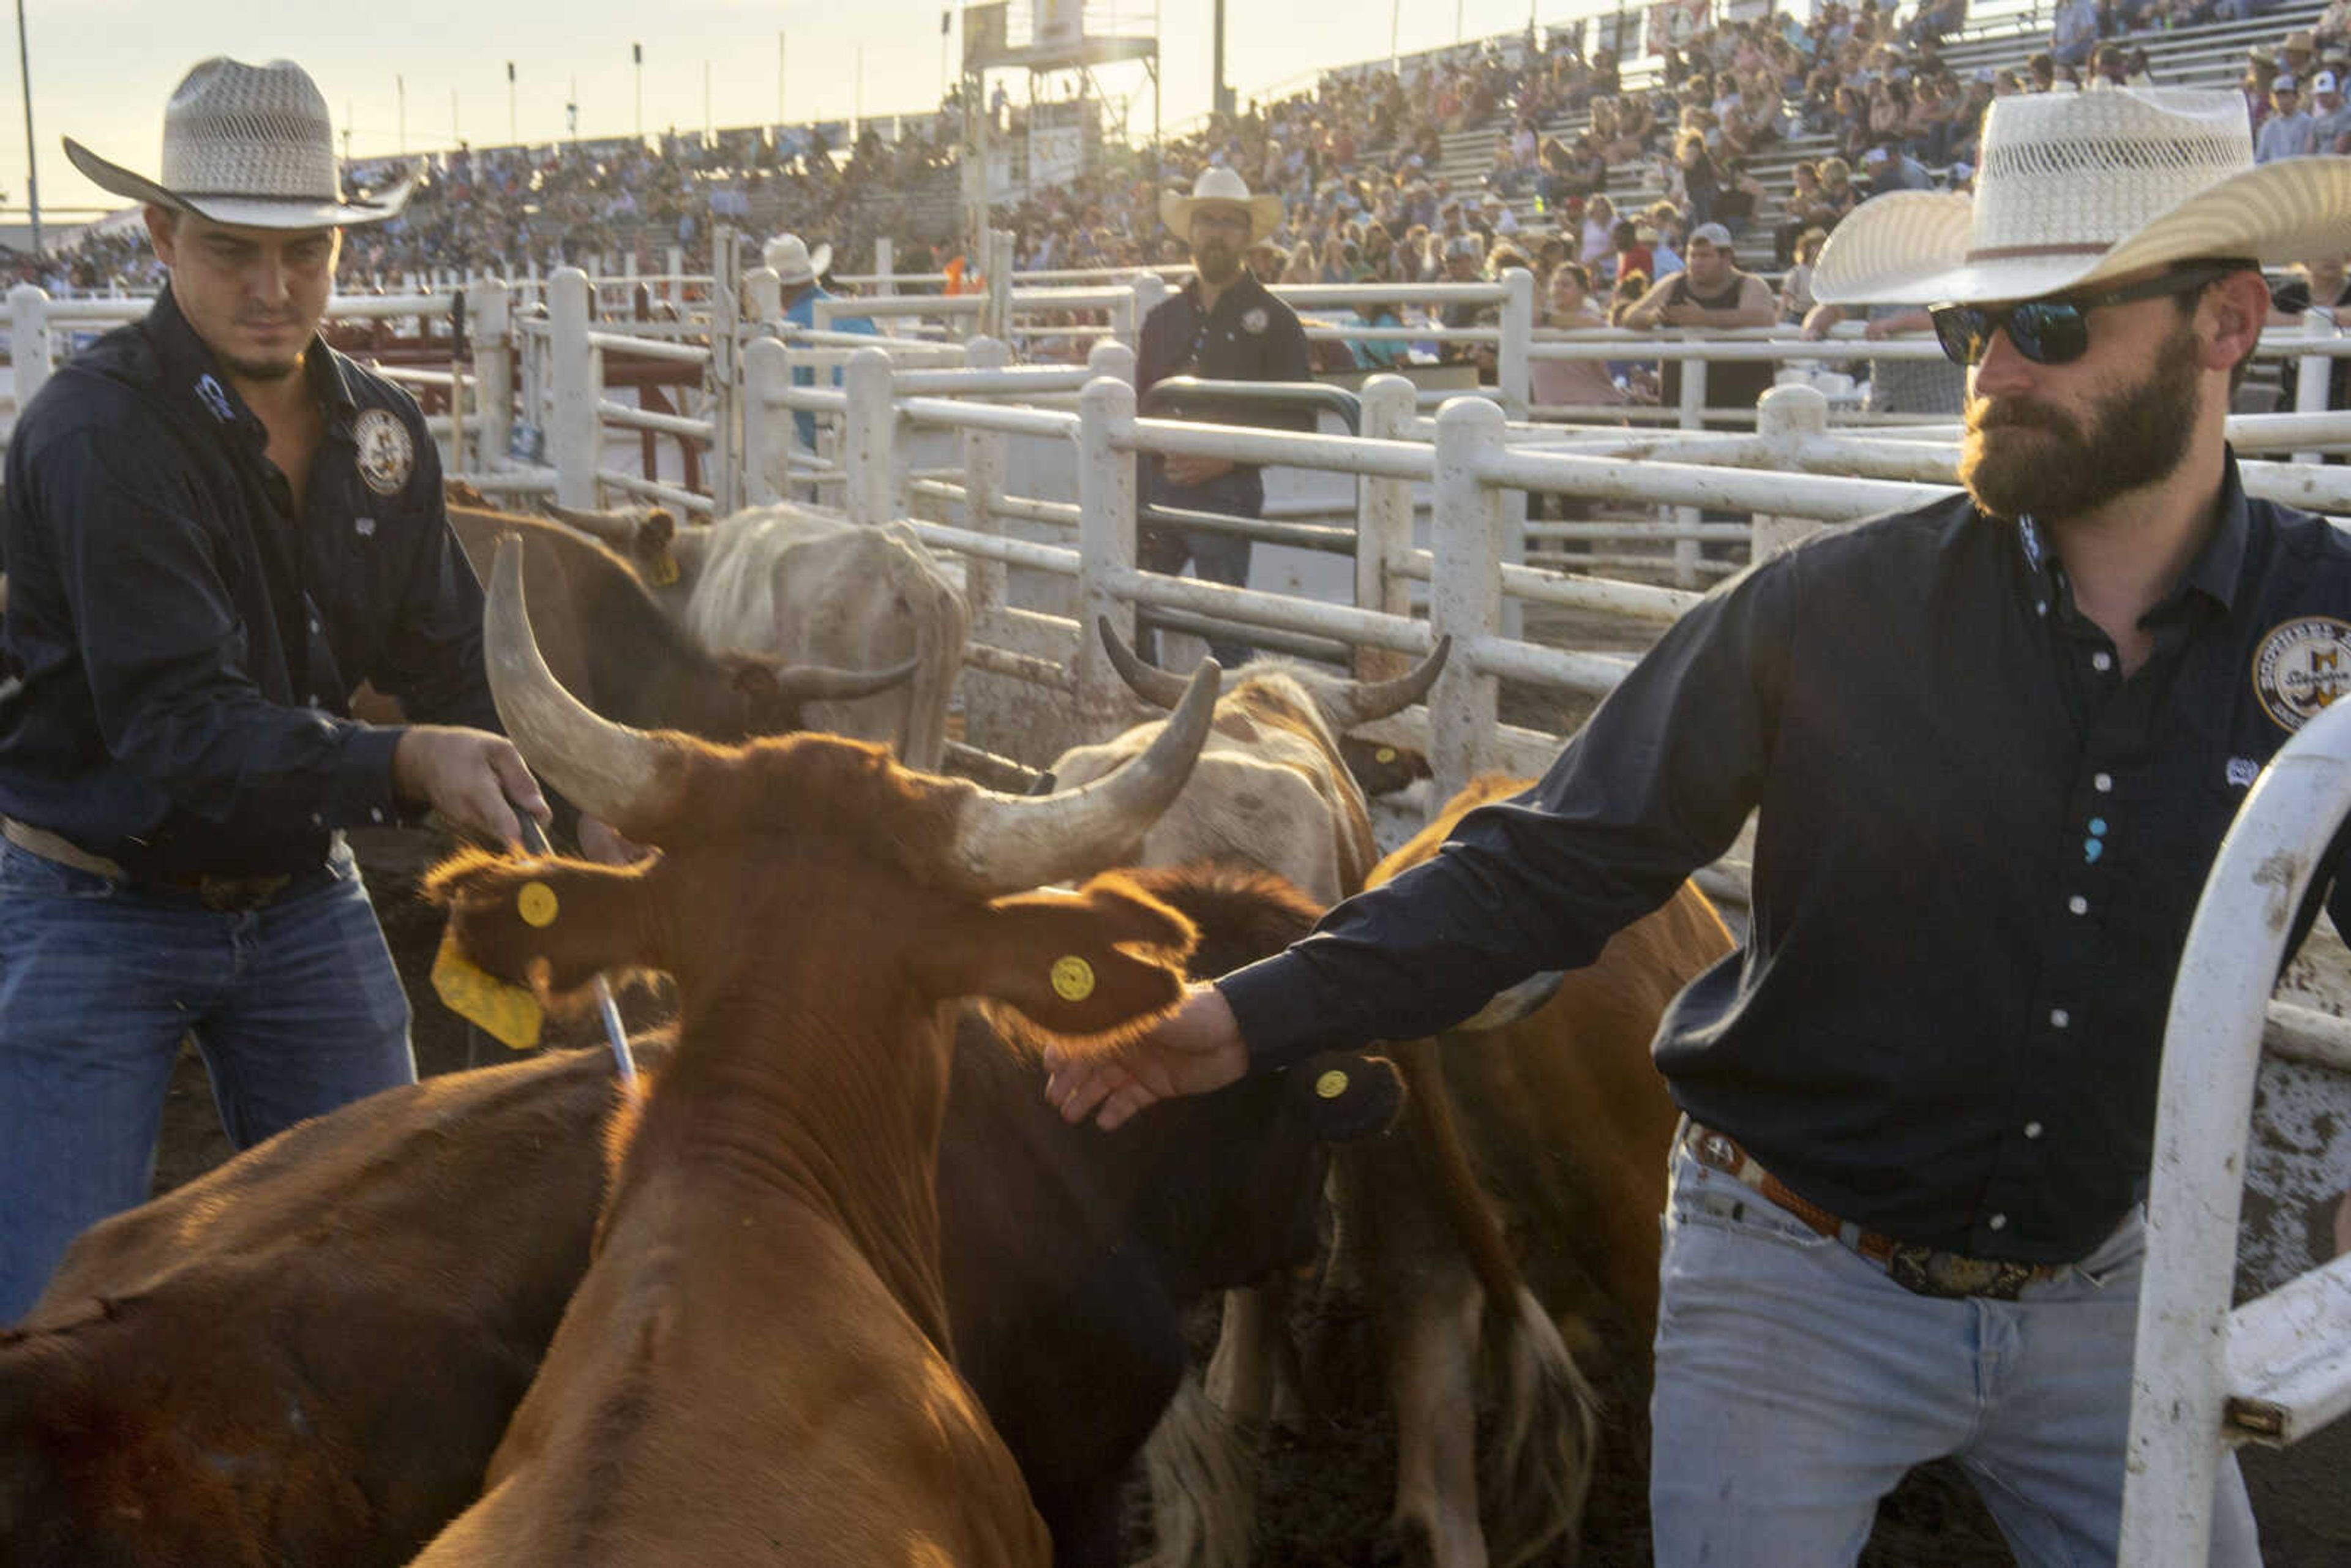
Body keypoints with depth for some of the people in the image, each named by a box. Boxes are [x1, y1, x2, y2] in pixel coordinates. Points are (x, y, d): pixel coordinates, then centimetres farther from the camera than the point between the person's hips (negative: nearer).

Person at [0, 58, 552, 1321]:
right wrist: (401, 765, -40)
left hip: (304, 900, 6)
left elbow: (450, 662, 7)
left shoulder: (380, 430, 2)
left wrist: (557, 801, -7)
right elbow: (176, 721, -27)